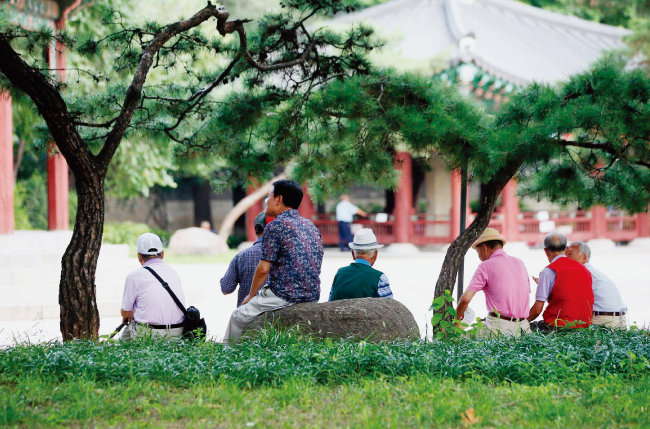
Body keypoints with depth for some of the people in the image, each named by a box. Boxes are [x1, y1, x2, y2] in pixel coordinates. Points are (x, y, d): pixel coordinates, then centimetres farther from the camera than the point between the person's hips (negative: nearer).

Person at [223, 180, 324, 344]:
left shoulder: (276, 226, -12)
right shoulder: (310, 225, 13)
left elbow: (263, 269, -13)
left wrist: (251, 295, 4)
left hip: (285, 296, -8)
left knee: (238, 317, 10)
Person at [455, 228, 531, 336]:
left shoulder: (486, 266, -3)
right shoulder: (519, 263, 16)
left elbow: (465, 298, -8)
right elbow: (527, 294, 20)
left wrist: (456, 320, 8)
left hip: (499, 327, -6)